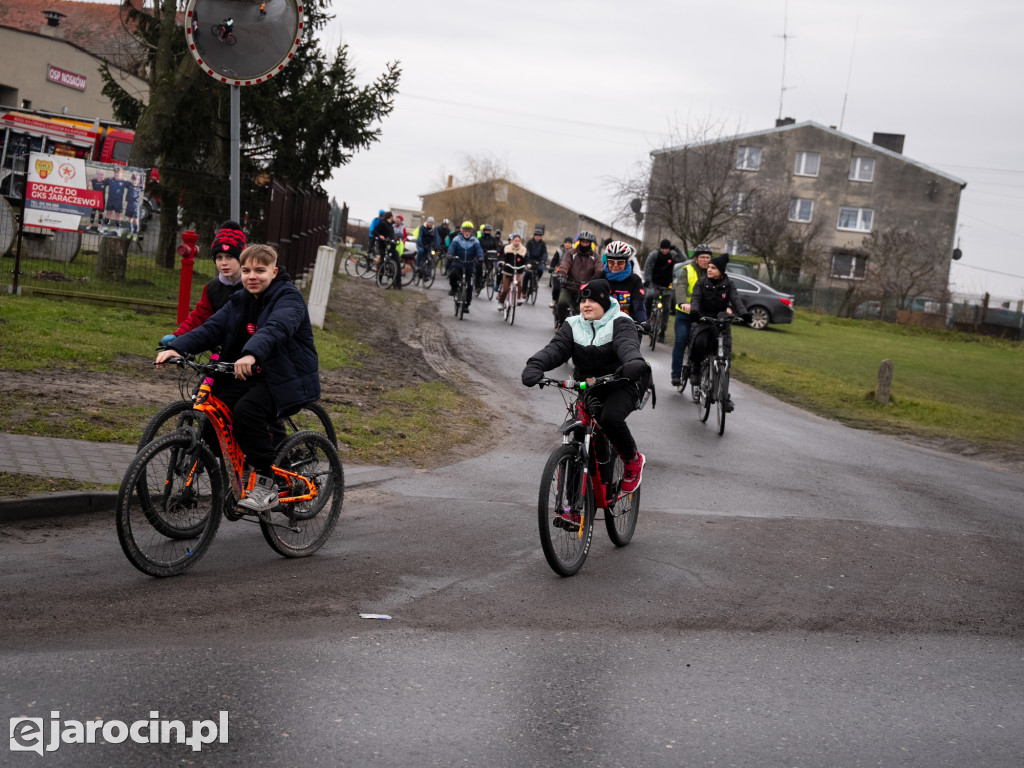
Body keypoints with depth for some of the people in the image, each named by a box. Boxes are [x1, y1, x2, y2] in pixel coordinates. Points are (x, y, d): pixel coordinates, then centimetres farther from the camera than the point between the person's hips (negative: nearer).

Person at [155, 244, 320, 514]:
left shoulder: (289, 298, -12)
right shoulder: (240, 301, 11)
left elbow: (276, 328, -33)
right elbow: (211, 328, -1)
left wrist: (251, 354, -53)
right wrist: (177, 347, -19)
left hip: (286, 379, -7)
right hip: (255, 375, 7)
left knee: (247, 409, -31)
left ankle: (265, 485, -21)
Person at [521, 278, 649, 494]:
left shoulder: (620, 323, -7)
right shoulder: (573, 325, 5)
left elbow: (627, 344, -29)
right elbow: (556, 348, -11)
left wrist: (635, 363, -53)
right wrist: (535, 365, -33)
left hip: (621, 386, -5)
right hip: (587, 388, 5)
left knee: (610, 418, -32)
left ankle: (633, 460, -5)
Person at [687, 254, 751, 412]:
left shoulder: (728, 285, 4)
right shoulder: (702, 283, 3)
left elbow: (736, 300, -9)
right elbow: (696, 298, -10)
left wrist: (744, 314, -29)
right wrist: (694, 311, -33)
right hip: (704, 320, -1)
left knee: (725, 356, -8)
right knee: (699, 342, -33)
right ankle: (696, 369, -5)